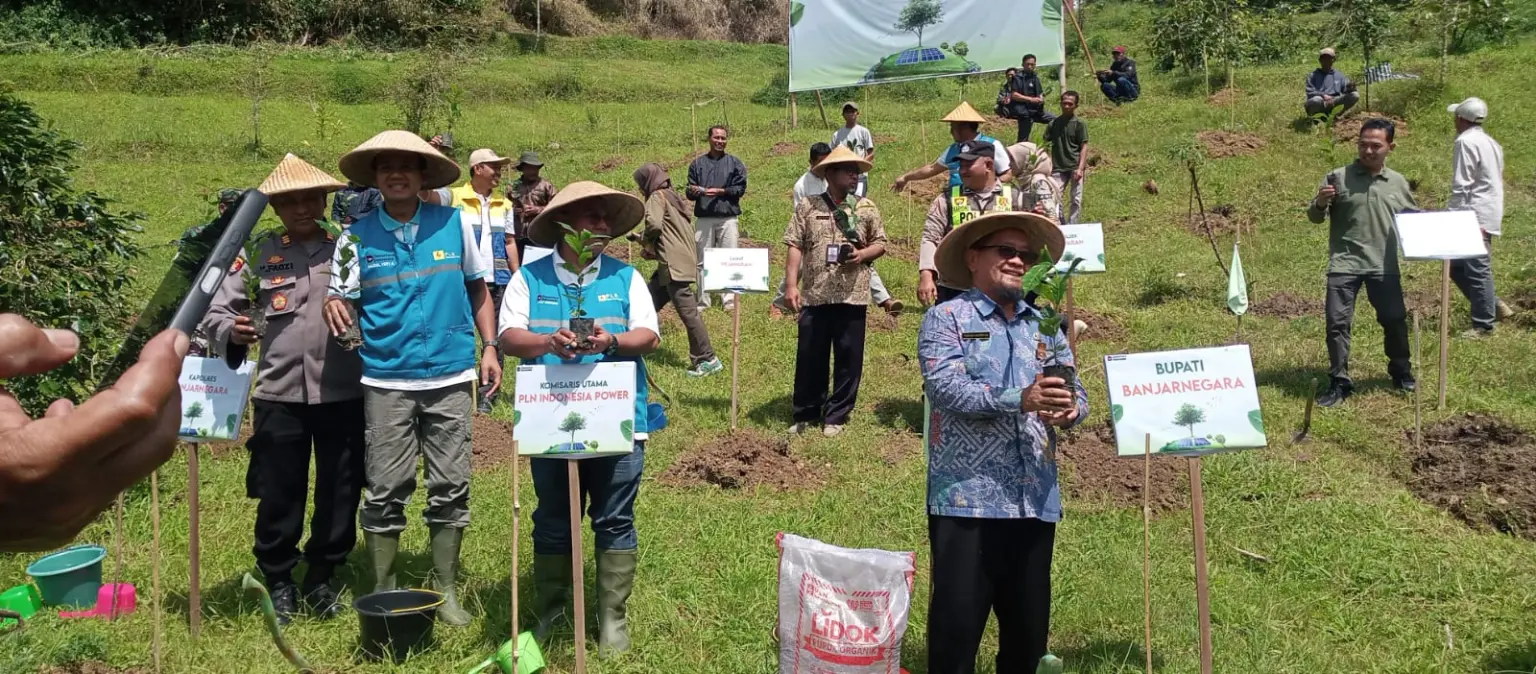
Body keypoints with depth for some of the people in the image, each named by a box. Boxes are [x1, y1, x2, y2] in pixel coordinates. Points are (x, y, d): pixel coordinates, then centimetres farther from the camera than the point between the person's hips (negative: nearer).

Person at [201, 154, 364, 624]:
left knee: (340, 492, 9)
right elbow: (215, 312, 4)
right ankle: (278, 581, 25)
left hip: (344, 393, 0)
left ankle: (321, 578, 28)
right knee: (280, 494, 6)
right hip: (280, 394, 0)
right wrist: (231, 332, -17)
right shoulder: (259, 255, 6)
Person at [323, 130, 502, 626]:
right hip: (386, 381, 0)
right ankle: (382, 595, 19)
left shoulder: (453, 223, 3)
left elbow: (478, 289, 11)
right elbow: (342, 301, 2)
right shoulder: (359, 235, 2)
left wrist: (490, 348, 3)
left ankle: (446, 592, 20)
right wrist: (334, 308, -21)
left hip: (450, 377, 1)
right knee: (385, 493, 3)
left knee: (450, 490, 6)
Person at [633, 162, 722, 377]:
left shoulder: (657, 197, -4)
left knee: (687, 311, -10)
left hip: (674, 266, -10)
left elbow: (654, 224, -21)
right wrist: (651, 247, 16)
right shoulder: (675, 197, 23)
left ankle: (707, 360, -9)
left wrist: (646, 241, -1)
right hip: (684, 261, 10)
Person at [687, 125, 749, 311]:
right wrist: (693, 191, -13)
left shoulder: (735, 164, 9)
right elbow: (689, 192, 10)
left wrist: (721, 192, -12)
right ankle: (703, 300, 9)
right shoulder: (698, 164, 12)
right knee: (703, 261, 3)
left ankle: (729, 300, 2)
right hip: (703, 219, 1)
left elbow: (740, 188, 1)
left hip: (728, 218, -1)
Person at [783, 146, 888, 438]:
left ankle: (836, 416, 18)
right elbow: (795, 247, 1)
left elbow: (880, 244, 11)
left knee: (848, 359, 5)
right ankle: (805, 414, 21)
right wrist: (791, 285, -7)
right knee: (809, 356, 6)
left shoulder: (866, 208, 7)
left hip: (852, 296, 1)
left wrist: (862, 255, -10)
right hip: (814, 295, -1)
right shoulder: (807, 207, 3)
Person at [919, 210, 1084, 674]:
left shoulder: (1044, 326, 16)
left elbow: (1074, 390, 10)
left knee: (1030, 622, 13)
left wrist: (1070, 409, -15)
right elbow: (945, 387, -15)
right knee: (957, 620, -2)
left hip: (1035, 499, 5)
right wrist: (1019, 399, -28)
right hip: (966, 497, -5)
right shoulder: (946, 318, 0)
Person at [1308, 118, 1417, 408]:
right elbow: (1315, 218, 0)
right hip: (1344, 264, -2)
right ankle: (1339, 382, 7)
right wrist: (1320, 203, -21)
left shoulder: (1398, 183, 8)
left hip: (1384, 266, 3)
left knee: (1395, 320, 10)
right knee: (1338, 322, -4)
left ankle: (1402, 373, 32)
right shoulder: (1338, 177, -2)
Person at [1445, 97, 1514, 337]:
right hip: (1489, 215, 9)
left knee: (1477, 270, -5)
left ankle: (1483, 324, 0)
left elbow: (1461, 185, -16)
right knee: (1458, 266, 15)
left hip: (1475, 216, -9)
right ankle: (1492, 306, 18)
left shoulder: (1466, 141, -12)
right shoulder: (1490, 142, 17)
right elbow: (1494, 180, 20)